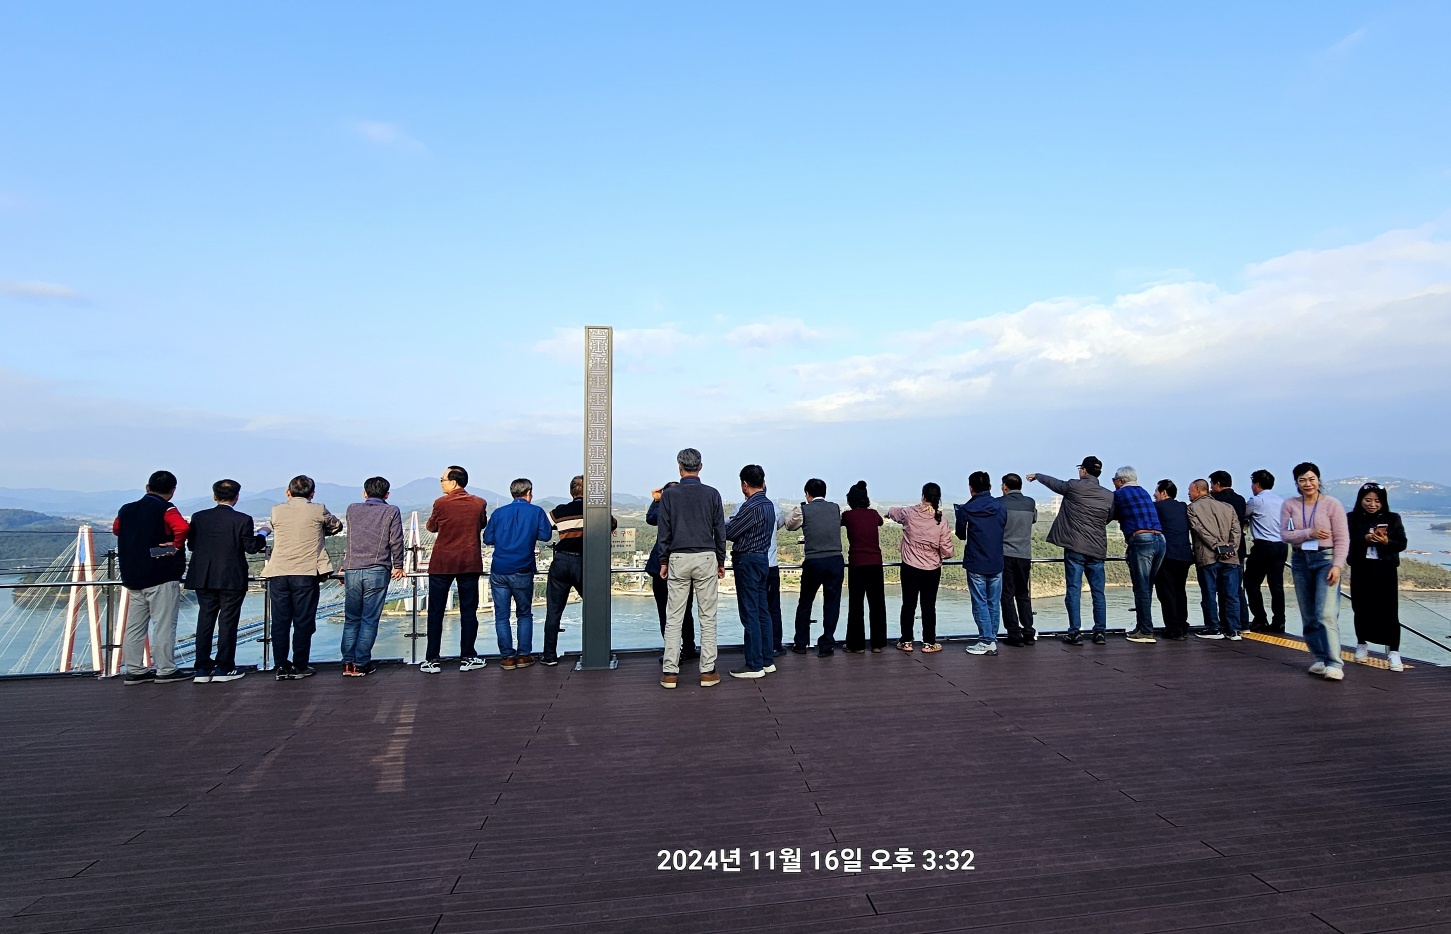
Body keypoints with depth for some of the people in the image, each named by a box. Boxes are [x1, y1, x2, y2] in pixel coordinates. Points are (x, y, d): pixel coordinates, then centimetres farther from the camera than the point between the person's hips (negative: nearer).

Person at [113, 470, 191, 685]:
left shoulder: (127, 509, 9)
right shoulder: (166, 510, -12)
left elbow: (116, 529, 26)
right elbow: (181, 527, -30)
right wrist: (176, 546, -15)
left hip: (133, 576, 7)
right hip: (162, 577, -7)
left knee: (134, 625, 12)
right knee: (163, 625, -1)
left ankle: (134, 670, 17)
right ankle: (166, 670, 4)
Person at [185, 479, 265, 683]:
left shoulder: (198, 517, 2)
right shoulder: (242, 520, -11)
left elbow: (191, 545, 5)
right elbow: (251, 547, -9)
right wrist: (262, 538, 10)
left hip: (203, 579, 4)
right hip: (232, 579, -4)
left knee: (205, 620, 11)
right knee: (228, 621, 3)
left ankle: (202, 669, 13)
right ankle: (224, 668, 7)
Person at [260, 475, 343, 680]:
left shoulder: (276, 511, 5)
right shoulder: (318, 511, -2)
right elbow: (336, 526, 14)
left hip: (278, 573, 3)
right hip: (306, 573, -3)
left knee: (279, 621, 8)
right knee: (303, 621, 4)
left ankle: (282, 667, 11)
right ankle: (299, 666, 8)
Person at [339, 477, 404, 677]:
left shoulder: (352, 510, 13)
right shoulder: (391, 512, 2)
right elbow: (396, 541, -1)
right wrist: (398, 566, 10)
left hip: (352, 571, 3)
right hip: (377, 572, -3)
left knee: (351, 619, 11)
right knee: (369, 620, 2)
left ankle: (348, 663, 10)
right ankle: (361, 664, 3)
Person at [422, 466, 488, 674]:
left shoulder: (441, 503, -8)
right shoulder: (479, 504, -2)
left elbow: (431, 527, 7)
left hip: (442, 563, -2)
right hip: (470, 563, 2)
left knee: (436, 612, 7)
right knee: (468, 611, 8)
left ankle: (432, 660, 10)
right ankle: (467, 658, 10)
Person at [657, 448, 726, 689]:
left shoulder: (669, 494, -1)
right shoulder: (712, 494, 2)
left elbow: (664, 531, 0)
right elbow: (720, 531, 5)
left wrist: (663, 561, 8)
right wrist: (721, 562, 13)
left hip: (678, 559, 0)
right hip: (706, 559, 0)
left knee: (673, 618, 5)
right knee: (707, 617, 5)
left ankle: (669, 672, 7)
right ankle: (708, 671, 7)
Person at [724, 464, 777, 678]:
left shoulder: (751, 506, -18)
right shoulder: (768, 504, 11)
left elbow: (729, 533, -15)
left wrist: (726, 524, 4)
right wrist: (733, 523, 11)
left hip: (747, 560, -9)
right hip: (761, 558, 9)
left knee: (750, 613, -4)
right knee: (761, 611, 13)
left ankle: (754, 665, 1)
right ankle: (767, 660, 20)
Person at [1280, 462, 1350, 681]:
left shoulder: (1332, 504, -3)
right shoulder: (1289, 505, 5)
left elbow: (1342, 539, -6)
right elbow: (1285, 534, -1)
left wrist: (1337, 565, -14)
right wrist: (1309, 533, -17)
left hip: (1326, 559, -4)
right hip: (1300, 561, 4)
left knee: (1326, 614, -13)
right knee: (1308, 616, 8)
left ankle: (1334, 664, -11)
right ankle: (1321, 658, 18)